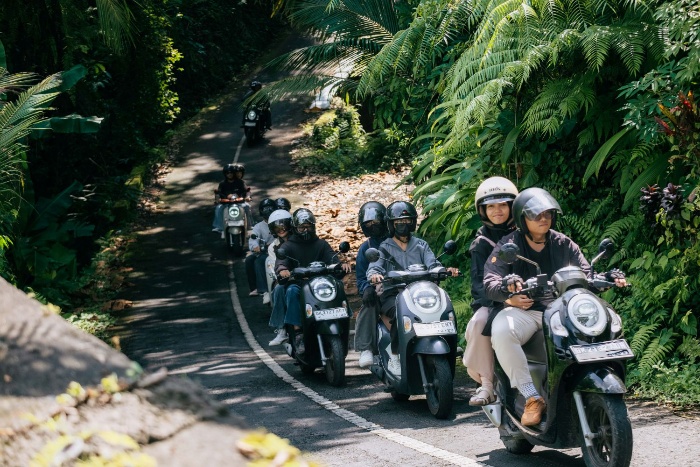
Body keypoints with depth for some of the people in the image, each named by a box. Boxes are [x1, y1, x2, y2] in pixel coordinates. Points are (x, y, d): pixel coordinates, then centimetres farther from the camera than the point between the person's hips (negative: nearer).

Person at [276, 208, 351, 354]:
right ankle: (298, 333, -40)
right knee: (292, 291, -37)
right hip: (297, 283, -1)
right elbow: (280, 260, -6)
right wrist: (282, 269, -32)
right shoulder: (289, 246, 13)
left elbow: (331, 256, 1)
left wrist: (342, 263, -24)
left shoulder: (321, 244, 19)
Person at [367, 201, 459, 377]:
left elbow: (432, 265, 5)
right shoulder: (384, 248, 12)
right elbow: (374, 267, -5)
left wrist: (445, 270, -18)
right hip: (392, 294, -2)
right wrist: (374, 275, -31)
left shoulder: (421, 246, 21)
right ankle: (394, 358, -24)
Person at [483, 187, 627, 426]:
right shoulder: (508, 245, 5)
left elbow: (586, 273, 14)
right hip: (525, 310, -3)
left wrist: (609, 279, -9)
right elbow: (490, 281, -6)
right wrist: (508, 295, -29)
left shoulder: (563, 244, 16)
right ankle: (532, 398, -32)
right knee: (501, 330, -38)